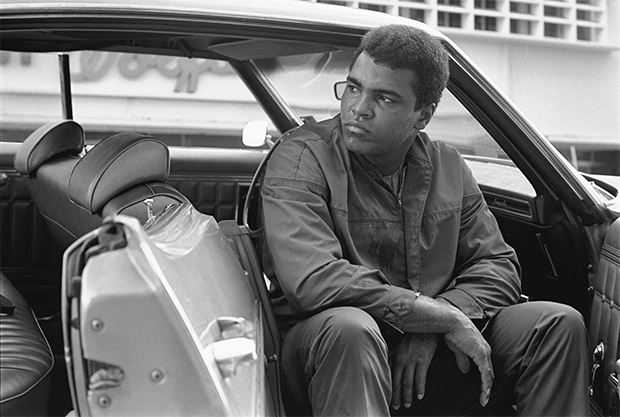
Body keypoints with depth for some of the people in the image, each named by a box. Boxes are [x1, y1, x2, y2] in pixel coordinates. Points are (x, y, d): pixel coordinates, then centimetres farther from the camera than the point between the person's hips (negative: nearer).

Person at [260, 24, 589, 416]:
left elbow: (499, 266, 7)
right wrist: (445, 318, -20)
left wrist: (430, 332, -13)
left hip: (427, 356, 5)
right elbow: (313, 280, -25)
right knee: (350, 328, -39)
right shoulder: (302, 157, -11)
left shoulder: (448, 167, 7)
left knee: (560, 324, -9)